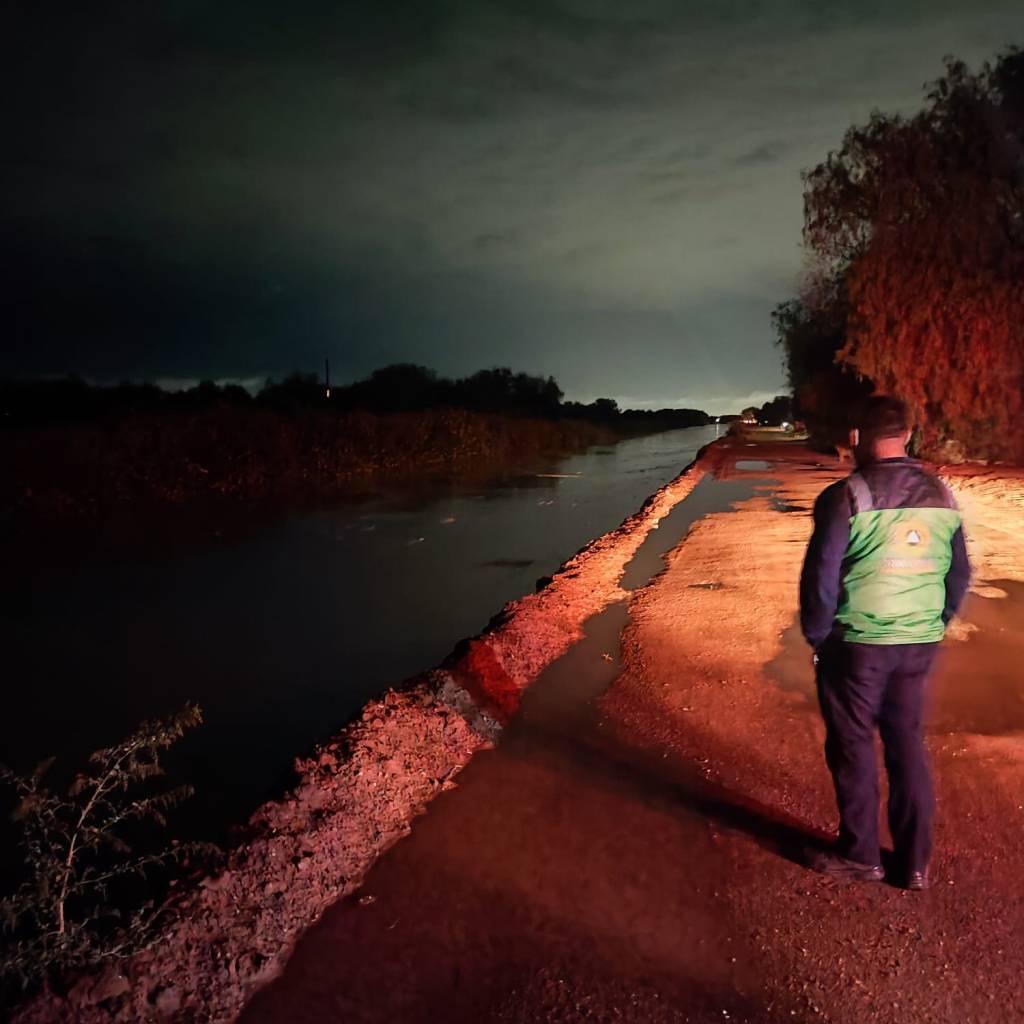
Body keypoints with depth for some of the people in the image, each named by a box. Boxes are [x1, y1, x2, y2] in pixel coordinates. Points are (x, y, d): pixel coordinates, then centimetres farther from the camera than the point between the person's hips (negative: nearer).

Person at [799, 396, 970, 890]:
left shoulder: (846, 496, -14)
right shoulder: (942, 495, 5)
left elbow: (820, 576, -13)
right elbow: (959, 574, 11)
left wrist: (816, 636, 0)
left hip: (856, 643, -5)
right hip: (918, 644, 6)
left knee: (852, 747, 9)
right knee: (908, 745, 15)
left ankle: (859, 854, 22)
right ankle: (914, 861, 24)